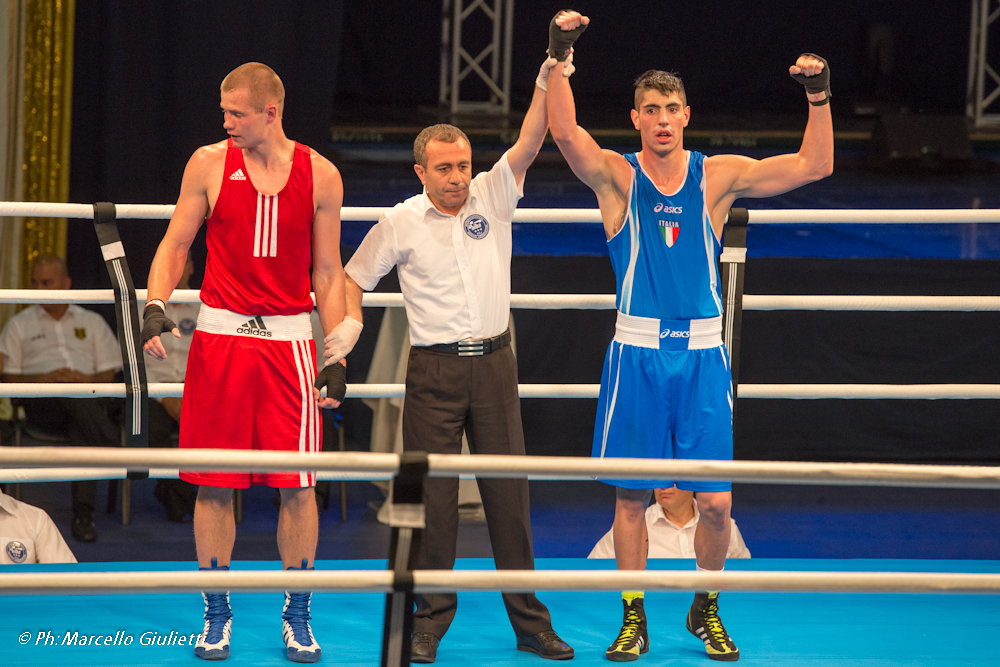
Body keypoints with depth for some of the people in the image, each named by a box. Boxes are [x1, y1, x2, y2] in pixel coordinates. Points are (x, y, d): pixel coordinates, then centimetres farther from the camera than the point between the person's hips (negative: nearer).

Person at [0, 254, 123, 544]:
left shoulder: (92, 322, 25)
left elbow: (109, 375, 18)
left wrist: (89, 380, -6)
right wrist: (44, 379, -7)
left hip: (88, 398, 1)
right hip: (41, 402, -1)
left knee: (82, 431, -37)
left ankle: (83, 513, -40)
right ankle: (116, 452, -46)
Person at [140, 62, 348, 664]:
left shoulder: (320, 175, 3)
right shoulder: (209, 164, 2)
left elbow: (328, 273, 7)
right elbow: (176, 244, 7)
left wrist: (337, 358, 3)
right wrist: (157, 305, -10)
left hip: (291, 340, 0)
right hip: (220, 336, 0)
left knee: (298, 485, -1)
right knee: (215, 485, 1)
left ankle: (296, 617, 12)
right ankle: (217, 615, 13)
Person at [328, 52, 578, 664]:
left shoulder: (494, 197, 4)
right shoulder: (399, 225, 0)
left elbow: (530, 143, -7)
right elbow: (354, 278, 11)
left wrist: (548, 79, -20)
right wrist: (350, 322, -4)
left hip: (494, 365, 2)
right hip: (433, 371, -1)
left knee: (509, 492, 3)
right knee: (433, 494, -1)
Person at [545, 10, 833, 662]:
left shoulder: (717, 176, 5)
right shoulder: (617, 177, 0)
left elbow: (815, 165, 1)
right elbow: (566, 131, -19)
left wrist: (819, 95, -11)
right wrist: (560, 56, -28)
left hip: (703, 353, 1)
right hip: (637, 352, -1)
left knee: (716, 501, -1)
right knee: (632, 496, 2)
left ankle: (706, 610, 19)